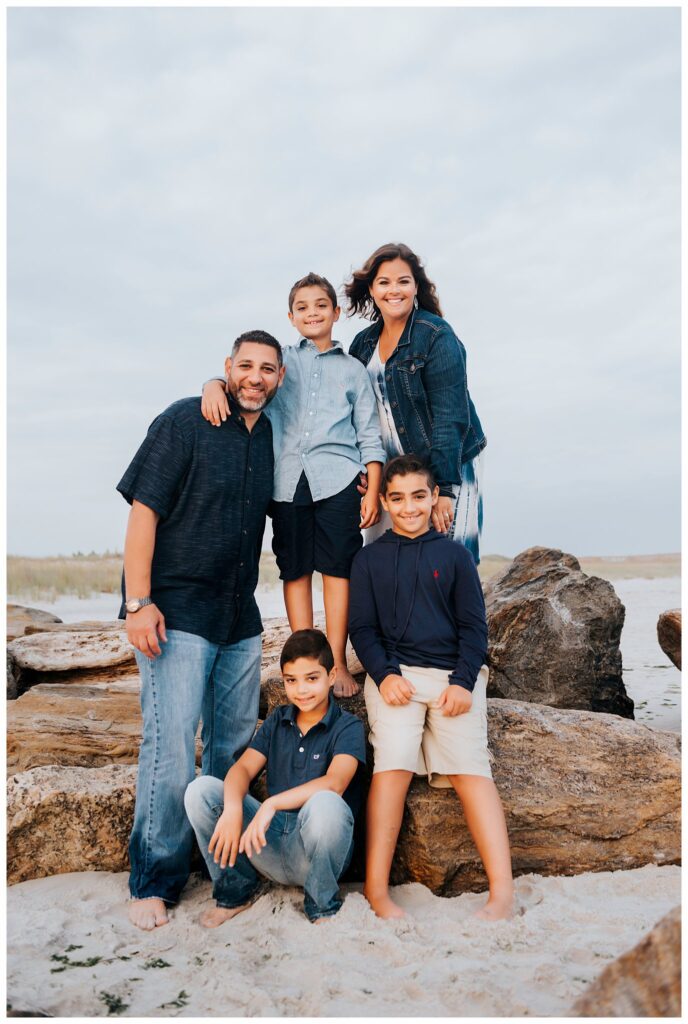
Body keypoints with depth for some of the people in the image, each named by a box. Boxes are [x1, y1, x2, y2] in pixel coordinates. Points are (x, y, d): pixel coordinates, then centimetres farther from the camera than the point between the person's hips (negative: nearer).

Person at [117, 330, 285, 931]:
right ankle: (154, 882, 9)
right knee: (171, 746, -7)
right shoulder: (184, 422, -7)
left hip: (240, 617, 7)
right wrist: (138, 602, -17)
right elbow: (143, 511, -11)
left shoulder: (272, 439, 10)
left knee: (235, 744, 13)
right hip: (176, 612, -6)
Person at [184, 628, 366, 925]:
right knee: (201, 789, -14)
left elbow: (334, 783, -24)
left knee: (326, 804, -38)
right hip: (271, 842, 4)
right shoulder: (277, 721, 11)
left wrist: (272, 804, -35)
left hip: (315, 849, -4)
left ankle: (322, 905, -8)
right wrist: (232, 809, -25)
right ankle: (235, 888, 5)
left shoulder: (348, 727, -5)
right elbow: (242, 768, -3)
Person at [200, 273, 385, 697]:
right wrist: (215, 385, -23)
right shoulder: (282, 360, 16)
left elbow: (370, 437, 11)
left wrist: (373, 492, 2)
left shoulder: (353, 369, 15)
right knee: (294, 570, 3)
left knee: (337, 568, -3)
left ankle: (337, 663, 4)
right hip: (288, 479, 1)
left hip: (337, 478, -1)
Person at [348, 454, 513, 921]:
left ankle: (503, 893, -20)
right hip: (395, 672, 0)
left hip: (454, 674, 0)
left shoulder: (455, 554, 12)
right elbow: (363, 629, 9)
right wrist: (385, 674, -9)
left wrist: (463, 681, -6)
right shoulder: (369, 558, 12)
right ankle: (377, 889, -19)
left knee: (470, 764, -17)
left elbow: (474, 627, 9)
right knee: (393, 763, -21)